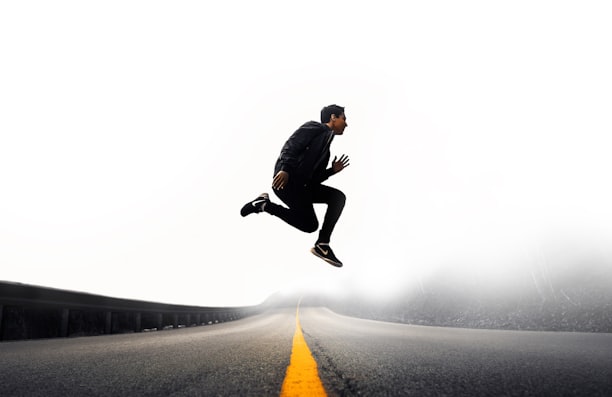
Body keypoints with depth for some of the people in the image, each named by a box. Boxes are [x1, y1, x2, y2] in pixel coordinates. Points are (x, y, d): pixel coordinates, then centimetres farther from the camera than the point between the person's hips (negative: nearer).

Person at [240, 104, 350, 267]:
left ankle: (322, 245, -4)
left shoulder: (325, 149, 28)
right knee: (310, 225, -13)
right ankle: (264, 204, -1)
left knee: (338, 197, -2)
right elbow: (291, 146, -14)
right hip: (286, 180, -9)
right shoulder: (315, 127, 2)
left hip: (302, 185, 9)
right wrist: (285, 169, -28)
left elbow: (313, 178, 24)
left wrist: (332, 170, 12)